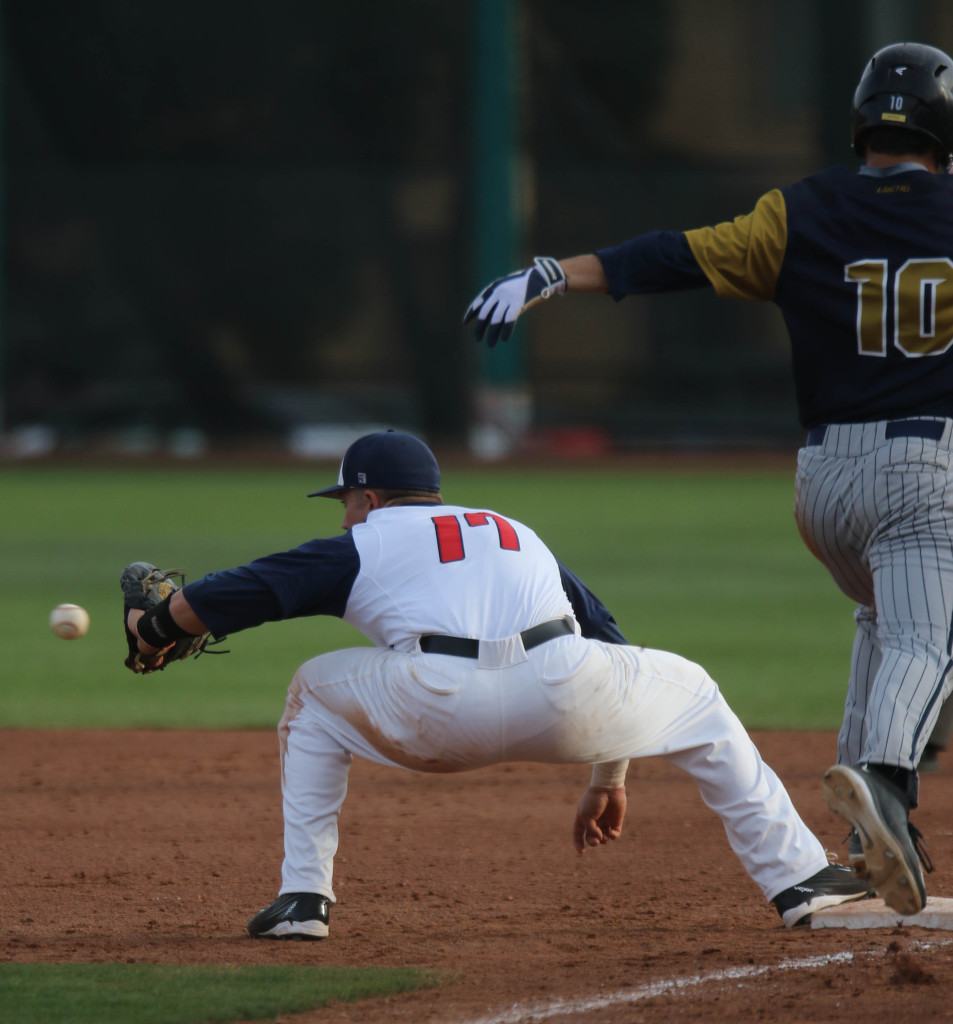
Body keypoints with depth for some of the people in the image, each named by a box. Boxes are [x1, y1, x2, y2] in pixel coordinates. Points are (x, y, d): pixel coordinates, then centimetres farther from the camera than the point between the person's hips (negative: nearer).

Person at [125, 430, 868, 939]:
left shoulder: (364, 546, 24)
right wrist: (609, 778, 44)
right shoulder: (519, 536, 37)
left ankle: (303, 897, 18)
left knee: (315, 693, 27)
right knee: (691, 694, 30)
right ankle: (797, 878, 18)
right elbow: (606, 641, 37)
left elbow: (245, 593, 20)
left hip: (440, 710, -3)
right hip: (567, 702, 3)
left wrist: (158, 625, 39)